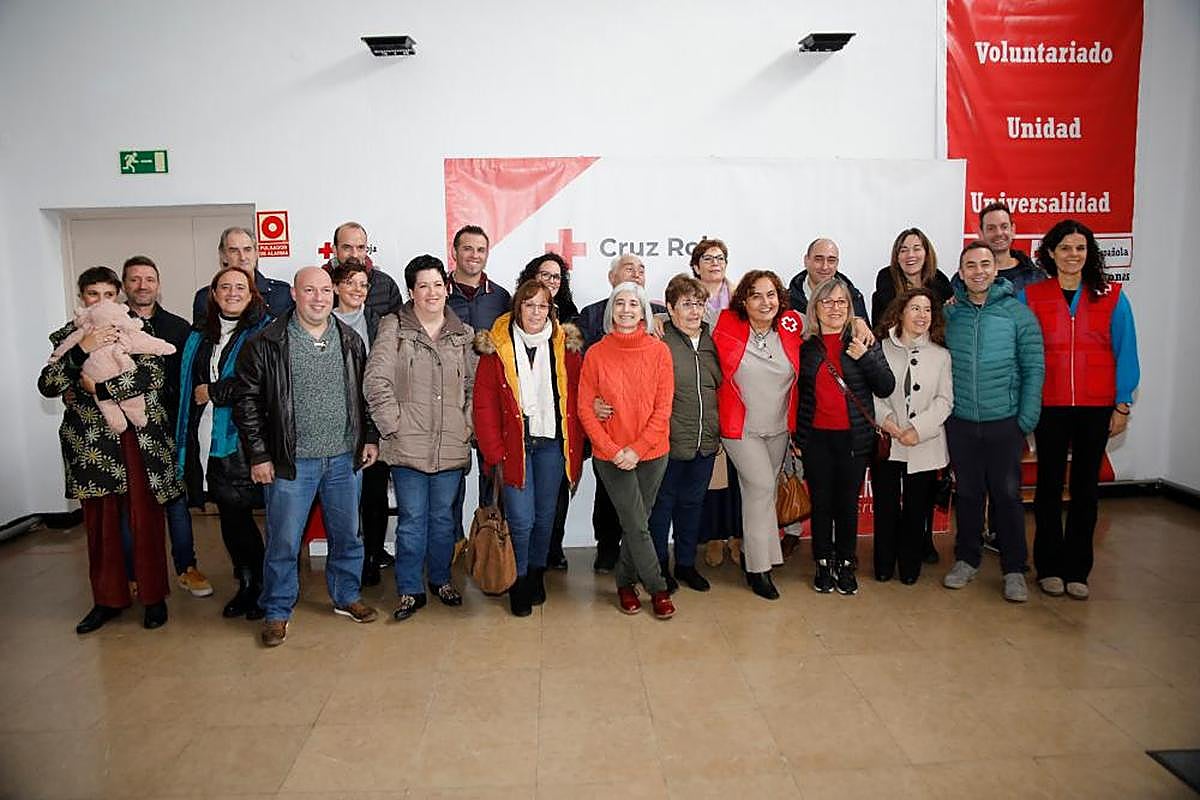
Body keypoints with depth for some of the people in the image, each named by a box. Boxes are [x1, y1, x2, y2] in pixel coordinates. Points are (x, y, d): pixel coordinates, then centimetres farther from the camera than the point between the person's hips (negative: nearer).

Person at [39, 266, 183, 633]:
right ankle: (108, 598, 22)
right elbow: (46, 385, -5)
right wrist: (83, 350, -17)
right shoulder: (68, 336, 10)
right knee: (99, 522, 8)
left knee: (145, 519, 0)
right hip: (90, 444, 2)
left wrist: (99, 387, -14)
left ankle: (154, 595, 13)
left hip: (137, 439, -2)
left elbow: (154, 375, -12)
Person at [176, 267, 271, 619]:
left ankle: (259, 586, 15)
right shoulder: (199, 338, 16)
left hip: (244, 440, -6)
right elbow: (188, 386, 18)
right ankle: (246, 584, 24)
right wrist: (186, 439, 11)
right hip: (208, 441, 6)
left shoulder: (262, 332, -4)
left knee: (238, 514, -1)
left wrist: (214, 391, -8)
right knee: (230, 515, 11)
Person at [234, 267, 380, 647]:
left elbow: (363, 393, 15)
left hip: (344, 458, 4)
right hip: (291, 460, -3)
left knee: (347, 534, 14)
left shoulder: (350, 340, 6)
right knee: (283, 541, 4)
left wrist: (369, 437, 9)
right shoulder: (267, 343, -6)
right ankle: (277, 612, 22)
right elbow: (247, 401, -4)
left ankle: (346, 597, 33)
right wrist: (258, 455, -7)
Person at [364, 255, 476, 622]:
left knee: (443, 517, 14)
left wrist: (468, 425, 3)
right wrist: (394, 424, -8)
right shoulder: (394, 328, -1)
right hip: (408, 445, -3)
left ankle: (441, 579, 32)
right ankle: (410, 591, 18)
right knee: (412, 519, 3)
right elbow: (376, 381, -5)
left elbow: (475, 386, 13)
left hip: (452, 446, 3)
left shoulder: (464, 335, 10)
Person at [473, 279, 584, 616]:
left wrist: (576, 446, -2)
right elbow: (484, 404, -5)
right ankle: (519, 582, 19)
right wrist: (495, 452, -9)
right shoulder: (496, 347, -4)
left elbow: (577, 398, 3)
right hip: (514, 444, -2)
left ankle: (537, 573, 35)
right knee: (521, 519, -4)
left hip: (552, 443, 2)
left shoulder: (566, 346, 2)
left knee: (545, 515, 12)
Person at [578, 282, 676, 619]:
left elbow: (663, 407, -4)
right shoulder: (596, 353, -3)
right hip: (611, 455, -1)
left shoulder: (659, 351, -2)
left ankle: (625, 581, 31)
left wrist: (637, 448, -12)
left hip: (652, 452, 2)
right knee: (637, 525, 0)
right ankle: (658, 589, 16)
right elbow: (585, 408, -3)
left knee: (636, 523, 11)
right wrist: (612, 449, -12)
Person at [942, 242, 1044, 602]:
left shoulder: (1018, 312, -2)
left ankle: (1014, 569, 18)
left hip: (1004, 422, -1)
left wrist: (1027, 420, -7)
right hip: (960, 422, 2)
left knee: (1007, 495, 5)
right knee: (968, 493, 12)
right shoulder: (948, 313, 2)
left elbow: (1034, 369, -2)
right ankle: (966, 559, 26)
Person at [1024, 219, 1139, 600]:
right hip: (1049, 405, -1)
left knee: (1086, 485, 8)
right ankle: (1049, 567, 18)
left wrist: (1122, 405, -2)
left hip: (1096, 407, 1)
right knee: (1050, 483, 7)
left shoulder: (1111, 297, 2)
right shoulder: (1031, 296, 1)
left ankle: (1077, 570, 19)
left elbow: (1125, 352, 2)